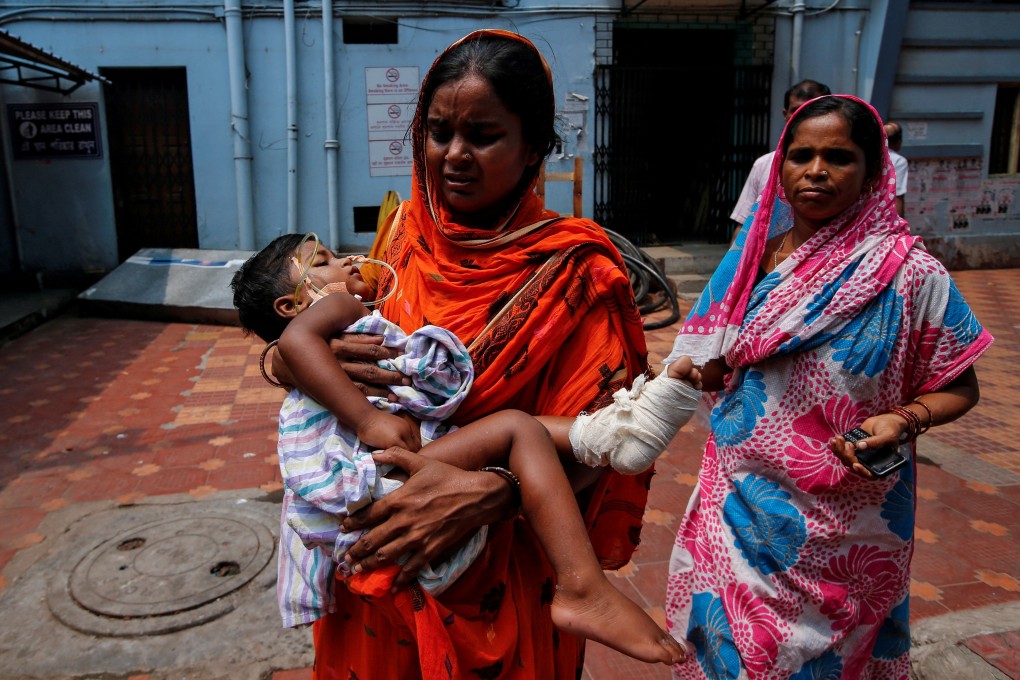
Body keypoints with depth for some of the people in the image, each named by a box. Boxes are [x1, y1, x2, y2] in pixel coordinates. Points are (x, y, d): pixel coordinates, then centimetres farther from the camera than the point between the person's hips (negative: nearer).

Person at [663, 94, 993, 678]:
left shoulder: (910, 273, -12)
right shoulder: (752, 258, 0)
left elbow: (958, 388, -3)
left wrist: (901, 421, -22)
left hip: (841, 526, -3)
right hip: (738, 504, 4)